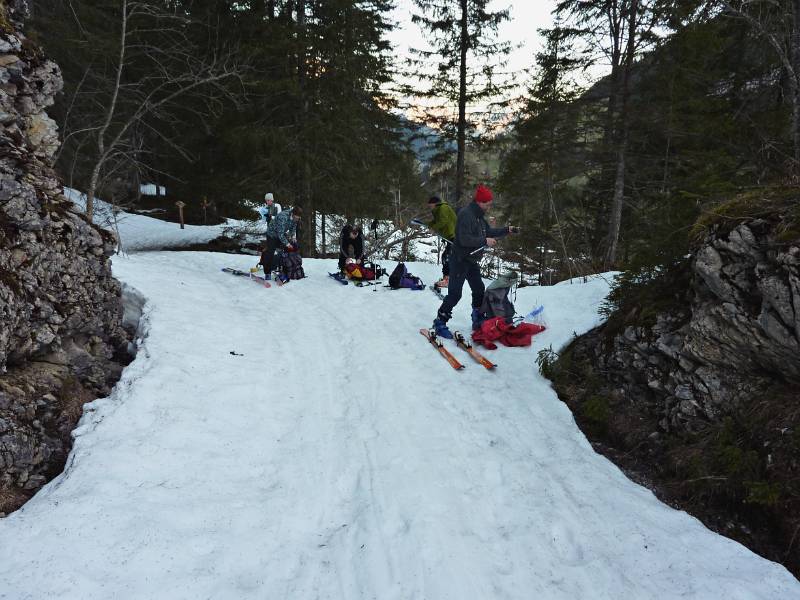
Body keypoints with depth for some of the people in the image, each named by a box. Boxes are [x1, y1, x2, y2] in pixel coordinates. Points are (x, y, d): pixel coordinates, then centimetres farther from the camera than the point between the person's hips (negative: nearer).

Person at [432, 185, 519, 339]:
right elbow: (465, 239, -28)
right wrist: (485, 241, -22)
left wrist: (507, 230, 12)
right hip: (460, 260, -10)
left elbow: (488, 231, 22)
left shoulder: (479, 216, 11)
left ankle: (478, 321, 28)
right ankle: (440, 322, -2)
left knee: (479, 290, 16)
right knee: (455, 294, -10)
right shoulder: (466, 214, -20)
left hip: (472, 260, 10)